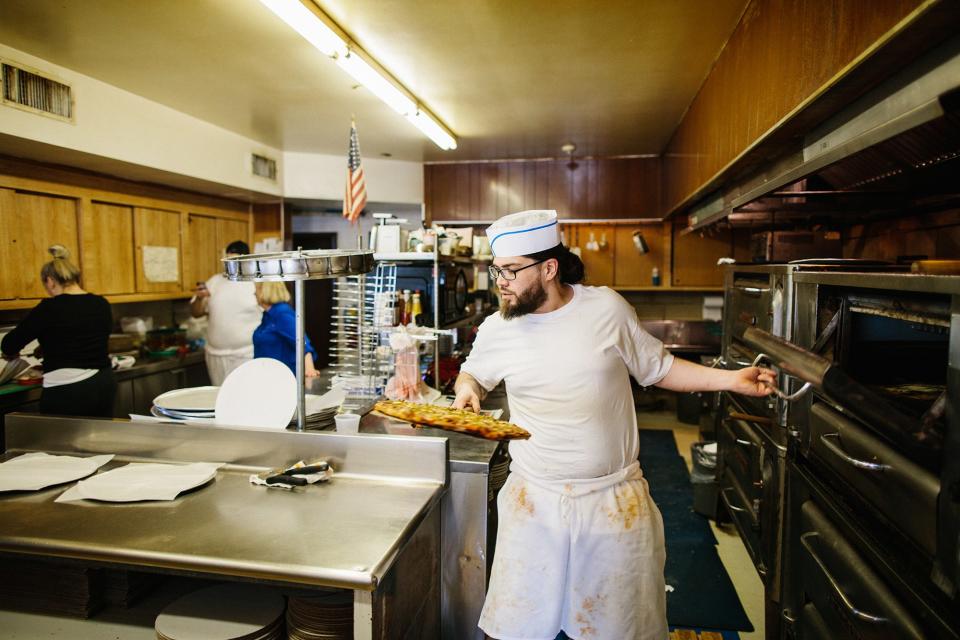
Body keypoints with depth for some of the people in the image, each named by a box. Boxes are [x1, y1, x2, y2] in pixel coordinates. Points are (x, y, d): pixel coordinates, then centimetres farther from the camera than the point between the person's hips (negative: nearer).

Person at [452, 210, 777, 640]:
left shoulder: (607, 307, -7)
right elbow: (472, 372, 16)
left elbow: (658, 368, 5)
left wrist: (730, 379, -3)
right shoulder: (497, 330, -4)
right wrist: (467, 388, -7)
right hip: (533, 500, 1)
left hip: (616, 501, 0)